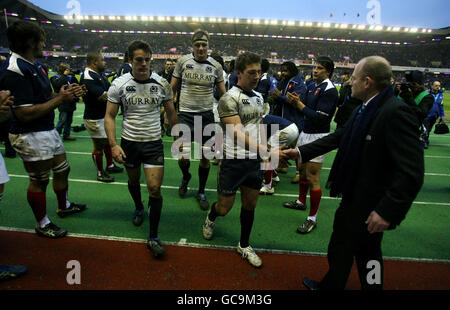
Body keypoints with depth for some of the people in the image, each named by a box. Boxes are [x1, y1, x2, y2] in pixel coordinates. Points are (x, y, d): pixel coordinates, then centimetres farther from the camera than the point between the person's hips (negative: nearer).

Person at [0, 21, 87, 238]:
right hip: (30, 136, -9)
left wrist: (67, 94, -2)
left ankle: (64, 206, 43)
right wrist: (60, 99, -21)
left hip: (48, 130, 9)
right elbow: (25, 114, -26)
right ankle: (42, 224, 24)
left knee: (62, 170, 20)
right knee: (40, 180, 4)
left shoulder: (36, 65, 10)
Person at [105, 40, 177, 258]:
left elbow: (171, 114, 7)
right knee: (133, 180, 20)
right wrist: (113, 144, -12)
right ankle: (138, 208, 54)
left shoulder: (161, 83, -3)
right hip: (129, 142, 2)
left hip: (154, 142, -1)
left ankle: (153, 237, 4)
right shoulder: (119, 84, -5)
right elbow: (110, 116, -1)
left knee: (154, 189, -9)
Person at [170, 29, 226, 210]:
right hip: (185, 114, -1)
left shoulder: (216, 66, 2)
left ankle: (201, 193, 26)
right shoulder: (183, 61, 0)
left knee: (205, 157, 6)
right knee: (183, 157, -7)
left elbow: (223, 94, 9)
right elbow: (172, 89, 7)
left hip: (207, 115, 1)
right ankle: (186, 177, 30)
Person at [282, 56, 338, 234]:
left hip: (318, 136, -9)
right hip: (306, 133, 9)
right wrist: (295, 101, -3)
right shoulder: (313, 86, 12)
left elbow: (319, 117, -22)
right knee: (302, 169, 21)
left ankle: (312, 218, 6)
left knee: (312, 178, -6)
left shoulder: (329, 90, -15)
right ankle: (301, 202, 41)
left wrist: (299, 104, -19)